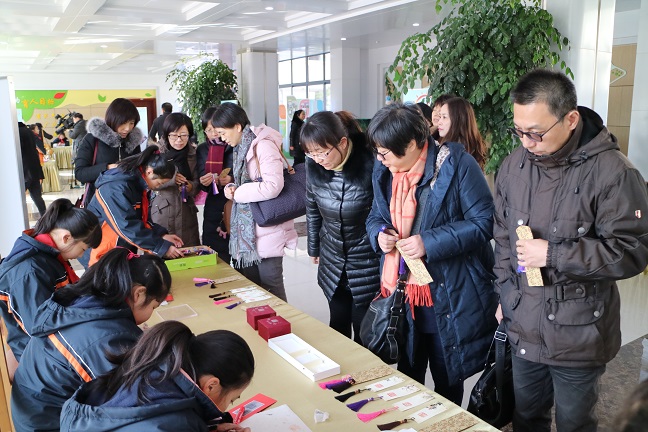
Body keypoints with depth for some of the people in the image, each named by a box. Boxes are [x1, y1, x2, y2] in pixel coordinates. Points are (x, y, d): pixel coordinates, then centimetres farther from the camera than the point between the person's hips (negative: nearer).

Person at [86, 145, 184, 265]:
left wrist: (162, 235, -7)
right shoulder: (117, 188, -25)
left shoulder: (140, 185, 2)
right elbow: (128, 227, -30)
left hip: (123, 251, 8)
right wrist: (162, 247, -29)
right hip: (101, 252, -8)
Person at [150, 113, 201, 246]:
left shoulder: (192, 154, 7)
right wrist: (170, 179, -20)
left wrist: (191, 186, -14)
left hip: (187, 212, 3)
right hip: (161, 211, -3)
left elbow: (197, 181, 8)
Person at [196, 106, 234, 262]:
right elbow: (201, 182, 8)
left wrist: (232, 180, -22)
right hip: (214, 209, 3)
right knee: (216, 257, 5)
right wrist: (203, 182, -14)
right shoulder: (202, 150, 10)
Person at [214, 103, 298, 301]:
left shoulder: (263, 145, -17)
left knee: (270, 289, 1)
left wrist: (237, 193, -15)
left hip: (266, 230, -9)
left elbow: (273, 186, -28)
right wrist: (232, 188, 0)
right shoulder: (242, 147, 12)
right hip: (247, 228, 9)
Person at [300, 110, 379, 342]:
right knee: (337, 330, 18)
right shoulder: (314, 166, -8)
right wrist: (314, 248, 17)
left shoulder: (370, 166, -23)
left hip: (368, 266, -4)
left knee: (364, 335, 9)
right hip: (332, 264, 4)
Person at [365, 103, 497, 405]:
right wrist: (379, 233, -8)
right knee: (405, 378, 19)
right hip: (401, 293, 5)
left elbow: (483, 221, -15)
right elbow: (375, 216, 16)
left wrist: (430, 242, -24)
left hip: (449, 295, -5)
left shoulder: (456, 164, -15)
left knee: (447, 381, 14)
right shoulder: (385, 170, 4)